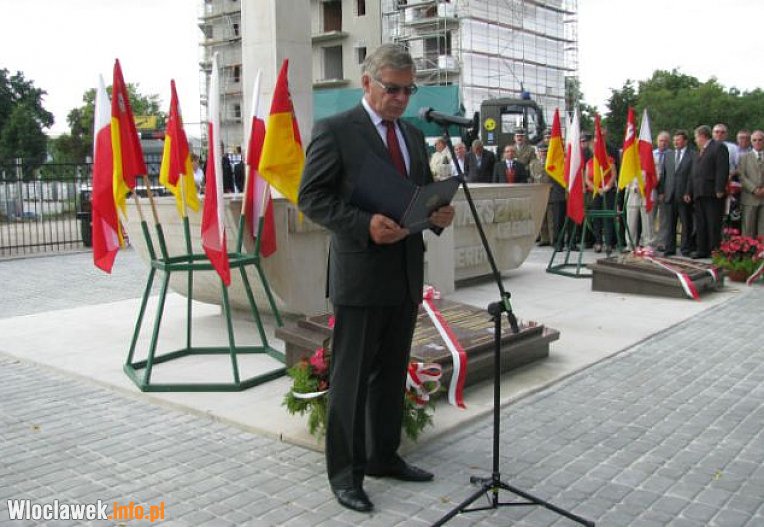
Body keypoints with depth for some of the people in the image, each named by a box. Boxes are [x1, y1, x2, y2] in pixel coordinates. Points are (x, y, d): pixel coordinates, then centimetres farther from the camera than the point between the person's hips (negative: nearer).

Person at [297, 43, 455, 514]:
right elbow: (311, 197, -11)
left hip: (407, 273, 7)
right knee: (351, 377, 1)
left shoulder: (414, 136, 14)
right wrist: (364, 225, -24)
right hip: (360, 272, -7)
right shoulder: (335, 131, -7)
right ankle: (345, 473, 14)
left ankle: (384, 457, 32)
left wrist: (439, 214, -3)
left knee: (392, 373, 17)